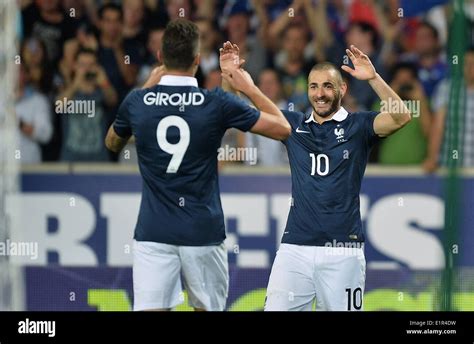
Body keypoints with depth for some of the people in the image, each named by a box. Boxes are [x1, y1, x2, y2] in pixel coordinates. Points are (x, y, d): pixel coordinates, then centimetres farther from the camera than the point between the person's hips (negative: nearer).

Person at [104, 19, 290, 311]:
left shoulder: (138, 102, -2)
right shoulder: (219, 103, -8)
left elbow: (113, 144, 21)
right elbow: (283, 129, 2)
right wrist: (250, 88, 14)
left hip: (153, 232, 1)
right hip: (203, 232, -1)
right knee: (208, 308, 13)